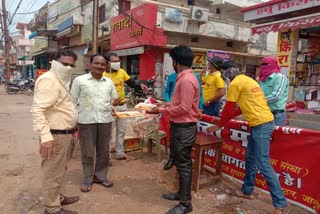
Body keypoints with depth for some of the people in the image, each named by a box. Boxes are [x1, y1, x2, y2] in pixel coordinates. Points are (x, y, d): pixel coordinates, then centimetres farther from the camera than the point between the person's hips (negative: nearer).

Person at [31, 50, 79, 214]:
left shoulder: (60, 80, 15)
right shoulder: (48, 80, -18)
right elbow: (37, 110, -27)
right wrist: (45, 136, -32)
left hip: (63, 133, 10)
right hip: (55, 135, -10)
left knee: (60, 170, 22)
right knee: (53, 173, 3)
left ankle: (58, 197, 39)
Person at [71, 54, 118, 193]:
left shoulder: (109, 82, 10)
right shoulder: (79, 80, 0)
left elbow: (114, 99, 21)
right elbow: (72, 101, 2)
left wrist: (111, 107, 4)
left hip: (106, 120, 3)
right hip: (86, 121, -3)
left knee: (103, 151, 11)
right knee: (87, 152, 6)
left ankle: (100, 176, 29)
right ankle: (88, 179, 22)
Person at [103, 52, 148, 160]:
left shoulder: (122, 72, 3)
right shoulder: (103, 75, -14)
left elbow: (131, 82, 6)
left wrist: (140, 85, -14)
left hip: (122, 106, 6)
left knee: (121, 130, 15)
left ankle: (120, 153, 30)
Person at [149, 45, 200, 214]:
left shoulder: (186, 80, -20)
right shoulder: (184, 78, 12)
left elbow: (184, 108, -23)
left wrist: (161, 110, -14)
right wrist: (167, 104, 13)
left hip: (184, 128, -10)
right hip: (179, 126, 10)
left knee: (183, 164, 0)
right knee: (180, 162, 19)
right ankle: (182, 193, 35)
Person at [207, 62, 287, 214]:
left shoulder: (235, 83, -7)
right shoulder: (247, 81, 22)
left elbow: (228, 108, -3)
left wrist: (220, 125, 12)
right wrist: (224, 119, 28)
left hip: (261, 124, -10)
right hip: (262, 122, 10)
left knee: (263, 164, -6)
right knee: (250, 159, 18)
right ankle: (247, 191, 30)